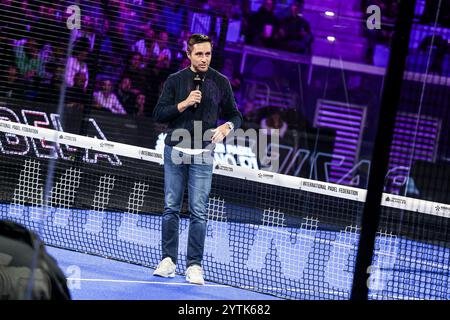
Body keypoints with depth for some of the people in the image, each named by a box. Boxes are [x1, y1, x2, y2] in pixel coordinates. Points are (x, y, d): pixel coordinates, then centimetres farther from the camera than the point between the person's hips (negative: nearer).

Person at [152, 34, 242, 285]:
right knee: (171, 208, 4)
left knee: (199, 212, -5)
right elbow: (159, 114, 0)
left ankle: (194, 265, 0)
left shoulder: (220, 82, 4)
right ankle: (169, 260, 13)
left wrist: (226, 127, -11)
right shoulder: (175, 80, 5)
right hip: (175, 151, 1)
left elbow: (235, 115, 10)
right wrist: (184, 104, -14)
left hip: (202, 155, -1)